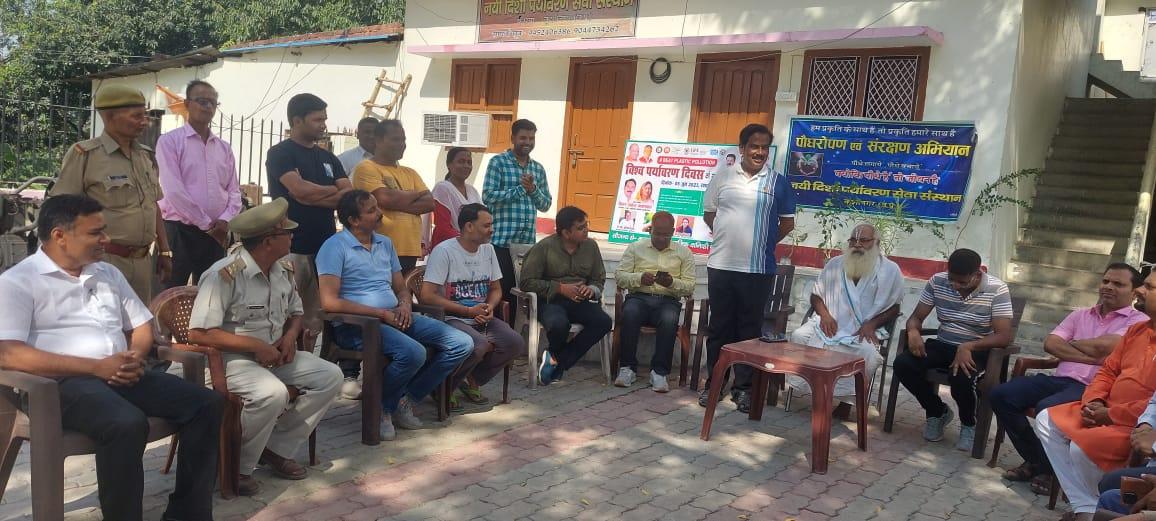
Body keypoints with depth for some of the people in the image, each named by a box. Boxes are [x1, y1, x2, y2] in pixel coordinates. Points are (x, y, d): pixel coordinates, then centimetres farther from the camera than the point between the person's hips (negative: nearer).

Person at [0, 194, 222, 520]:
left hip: (123, 376, 7)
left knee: (208, 404, -12)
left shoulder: (108, 274, 19)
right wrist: (97, 367, -18)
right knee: (128, 424, -37)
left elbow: (142, 326, 23)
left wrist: (135, 357, -2)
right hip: (64, 382, -6)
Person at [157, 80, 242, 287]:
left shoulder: (224, 147, 13)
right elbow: (173, 191, -13)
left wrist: (225, 220, -8)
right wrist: (206, 224, -12)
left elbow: (234, 191, 10)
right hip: (179, 231, -5)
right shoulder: (170, 141, -3)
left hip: (216, 233, 5)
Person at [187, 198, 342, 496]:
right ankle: (235, 466, -10)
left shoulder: (284, 269, 3)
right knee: (273, 393, -35)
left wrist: (290, 335, -6)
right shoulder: (224, 274, -22)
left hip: (275, 356, 8)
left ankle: (276, 449, 1)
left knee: (330, 376, -6)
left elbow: (296, 312, 18)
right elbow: (198, 333, -26)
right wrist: (256, 345, -23)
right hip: (231, 360, -8)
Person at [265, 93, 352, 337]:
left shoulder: (328, 157, 18)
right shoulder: (280, 154, -1)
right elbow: (300, 189, -16)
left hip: (326, 246, 6)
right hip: (292, 248, -6)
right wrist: (334, 190, 0)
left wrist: (314, 195, -9)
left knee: (318, 316, 4)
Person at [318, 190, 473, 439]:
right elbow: (330, 302, -16)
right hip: (355, 324, -8)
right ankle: (381, 408, -6)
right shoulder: (335, 247, -6)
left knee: (462, 344, -6)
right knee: (413, 352, -35)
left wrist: (405, 305, -3)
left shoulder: (385, 243, 18)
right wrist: (381, 313, -16)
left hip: (395, 318, 8)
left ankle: (405, 400, 4)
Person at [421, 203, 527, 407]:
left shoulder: (488, 250, 9)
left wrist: (489, 308, -6)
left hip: (482, 319, 7)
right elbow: (427, 296, -19)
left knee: (516, 344, -15)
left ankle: (473, 380, 9)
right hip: (451, 319, -7)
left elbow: (496, 289, 18)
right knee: (480, 344, -34)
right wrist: (469, 311, -17)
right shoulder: (444, 251, -13)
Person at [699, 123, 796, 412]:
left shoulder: (779, 183, 3)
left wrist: (764, 242, 6)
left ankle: (743, 387, 15)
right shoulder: (722, 177, 5)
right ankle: (713, 383, 18)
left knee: (750, 329, 6)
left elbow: (787, 223, 10)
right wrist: (727, 237, 6)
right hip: (721, 265, 1)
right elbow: (708, 214, 12)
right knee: (719, 327, 8)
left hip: (758, 269, -1)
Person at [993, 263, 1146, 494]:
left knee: (1047, 408, -35)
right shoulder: (1080, 315, 22)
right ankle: (1034, 459, 3)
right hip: (1060, 379, 6)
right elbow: (1050, 344, 7)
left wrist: (1072, 343, 6)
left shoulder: (1138, 321, 5)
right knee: (1001, 395, -14)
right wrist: (1089, 357, -6)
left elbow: (1103, 346, -13)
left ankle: (1048, 469, -6)